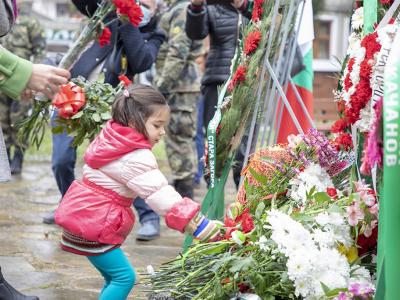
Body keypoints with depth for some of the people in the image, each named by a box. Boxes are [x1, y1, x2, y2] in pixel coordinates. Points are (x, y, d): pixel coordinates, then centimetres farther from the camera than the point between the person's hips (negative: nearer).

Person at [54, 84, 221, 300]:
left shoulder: (110, 139, 7)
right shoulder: (137, 158, -21)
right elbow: (161, 195, -27)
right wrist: (201, 226, -29)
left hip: (83, 214, 10)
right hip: (93, 223, -10)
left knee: (114, 277, 15)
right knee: (124, 276, -7)